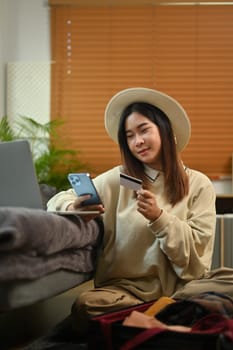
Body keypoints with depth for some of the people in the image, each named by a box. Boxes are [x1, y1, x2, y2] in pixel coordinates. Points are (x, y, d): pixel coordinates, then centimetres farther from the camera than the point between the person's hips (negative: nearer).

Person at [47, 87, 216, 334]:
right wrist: (73, 208, -20)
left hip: (177, 289, -2)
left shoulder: (198, 184, 6)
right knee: (84, 305, -30)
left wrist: (159, 218, -16)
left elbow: (197, 248, 1)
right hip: (125, 286, 2)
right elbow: (60, 199, 5)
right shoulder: (118, 179, 9)